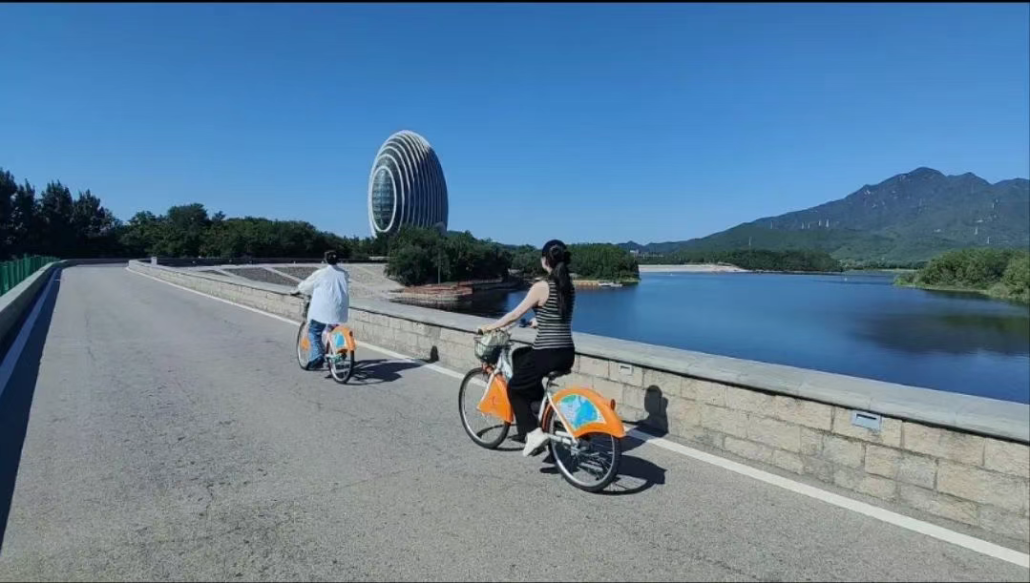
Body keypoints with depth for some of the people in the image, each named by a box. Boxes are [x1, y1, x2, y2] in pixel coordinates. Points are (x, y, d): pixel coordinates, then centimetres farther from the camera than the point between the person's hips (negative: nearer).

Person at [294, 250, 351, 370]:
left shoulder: (321, 273, -6)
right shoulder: (344, 274, 6)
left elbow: (306, 285, 8)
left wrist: (297, 291, 28)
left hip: (323, 309, -5)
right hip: (339, 310, 5)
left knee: (314, 332, 5)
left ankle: (318, 357, -10)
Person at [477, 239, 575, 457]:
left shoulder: (541, 286, -12)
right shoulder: (569, 286, 9)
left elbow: (515, 314, -7)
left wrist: (489, 327, 6)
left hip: (547, 353, -7)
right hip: (567, 354, 7)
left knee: (515, 389, 13)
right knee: (519, 355, 31)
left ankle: (534, 432, -3)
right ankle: (538, 406, 30)